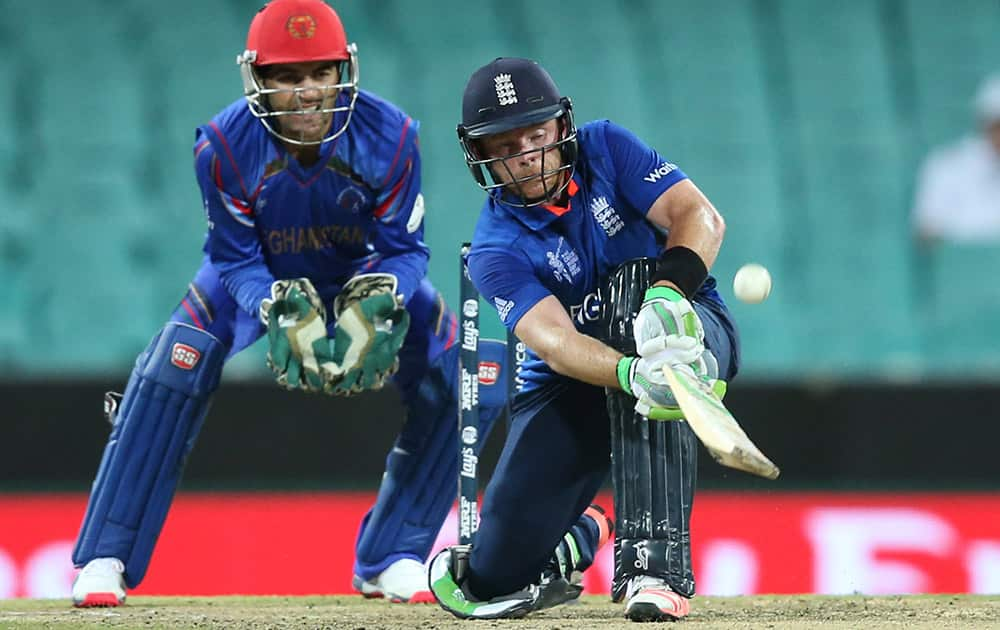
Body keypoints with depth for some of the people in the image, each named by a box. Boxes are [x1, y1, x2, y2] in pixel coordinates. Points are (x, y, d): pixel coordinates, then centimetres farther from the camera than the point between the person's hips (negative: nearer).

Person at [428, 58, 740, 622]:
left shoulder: (606, 149, -9)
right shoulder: (497, 251, -15)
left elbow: (701, 217, -21)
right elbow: (555, 342, -31)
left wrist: (669, 291, -42)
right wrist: (633, 375, -52)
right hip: (576, 383, 0)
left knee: (631, 286, -38)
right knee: (493, 583, -13)